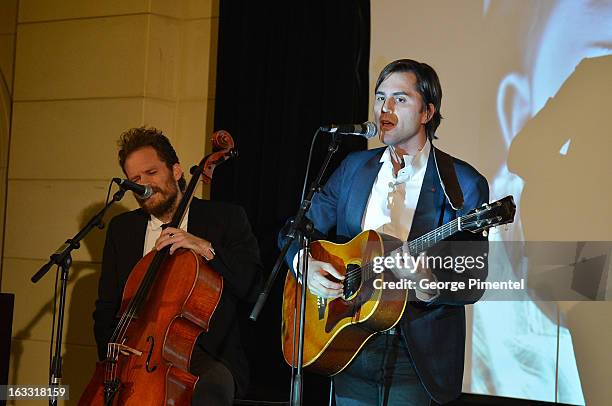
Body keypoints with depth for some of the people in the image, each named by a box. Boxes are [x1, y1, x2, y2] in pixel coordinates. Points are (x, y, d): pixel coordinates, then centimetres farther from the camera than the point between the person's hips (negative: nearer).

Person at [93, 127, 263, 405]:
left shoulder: (226, 218, 5)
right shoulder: (121, 228, 16)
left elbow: (254, 286, -6)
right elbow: (106, 307, 19)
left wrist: (206, 249, -18)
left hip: (205, 354, -2)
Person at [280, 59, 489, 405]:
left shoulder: (464, 185, -6)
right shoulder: (355, 168, 8)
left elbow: (472, 284, -10)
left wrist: (427, 284, -29)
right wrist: (305, 265, -9)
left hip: (419, 354, -4)